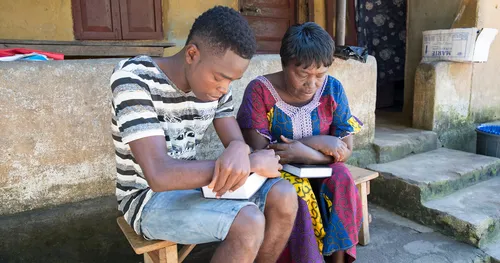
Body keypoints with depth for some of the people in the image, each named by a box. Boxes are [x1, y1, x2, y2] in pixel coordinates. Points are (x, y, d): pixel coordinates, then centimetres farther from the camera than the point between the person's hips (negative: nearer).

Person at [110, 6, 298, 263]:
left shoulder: (215, 85, -3)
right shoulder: (133, 78, -23)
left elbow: (237, 142, -4)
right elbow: (160, 176, -32)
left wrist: (239, 151, -31)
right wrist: (252, 162, -27)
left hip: (191, 185, 6)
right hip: (148, 198, -5)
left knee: (284, 196, -14)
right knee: (249, 222, -28)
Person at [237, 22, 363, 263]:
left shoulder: (333, 89, -6)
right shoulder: (260, 90, -16)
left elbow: (345, 149, -6)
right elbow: (258, 151, -20)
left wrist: (304, 152, -24)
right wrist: (317, 144, -23)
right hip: (274, 173, -3)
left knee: (341, 179, -26)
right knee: (296, 191, -32)